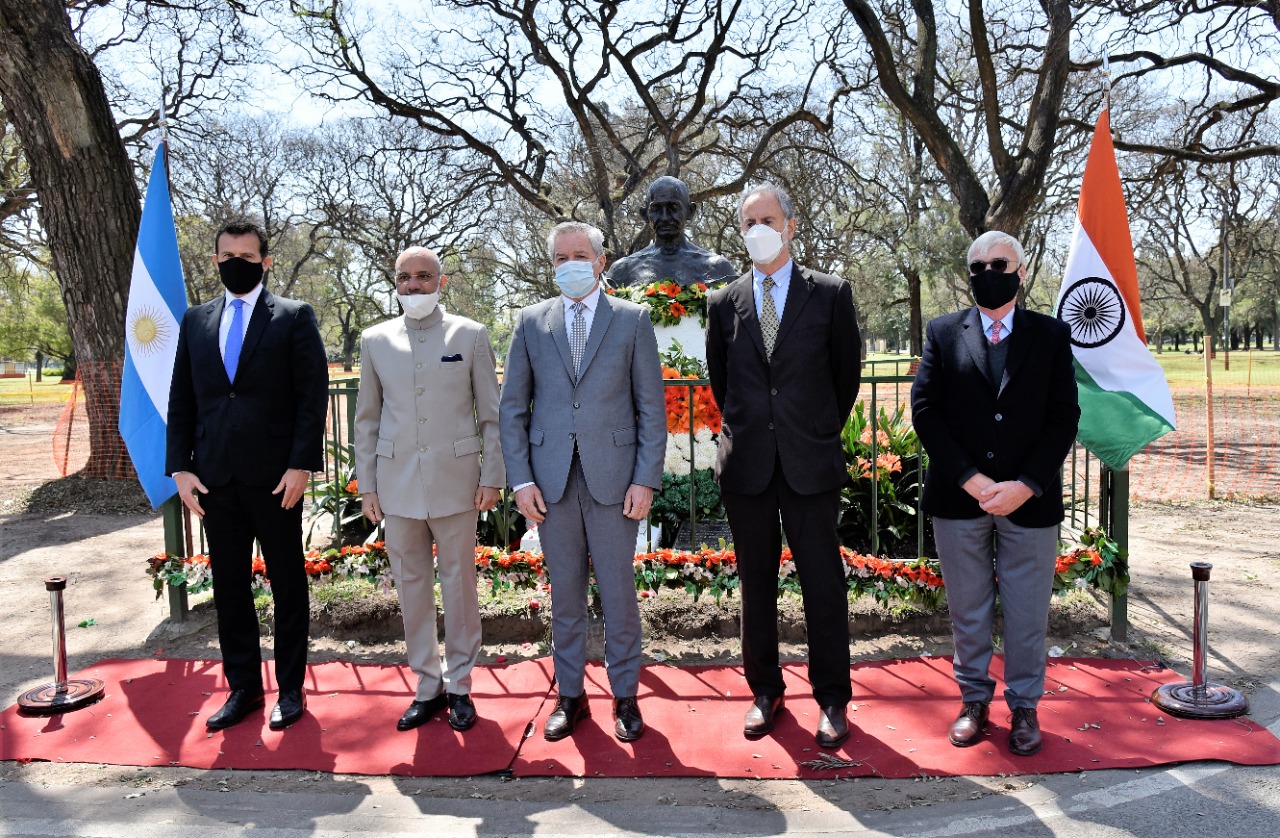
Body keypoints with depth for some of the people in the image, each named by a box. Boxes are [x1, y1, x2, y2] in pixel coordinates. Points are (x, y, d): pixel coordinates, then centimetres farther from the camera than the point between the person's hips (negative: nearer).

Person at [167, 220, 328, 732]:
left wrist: (301, 464, -13)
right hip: (215, 478, 4)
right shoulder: (195, 321, 12)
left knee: (288, 587, 6)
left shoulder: (294, 317, -1)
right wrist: (181, 467, 3)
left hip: (275, 475, -4)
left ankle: (290, 689, 19)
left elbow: (313, 396, -6)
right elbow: (181, 401, 12)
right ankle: (243, 689, 24)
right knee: (229, 588, 11)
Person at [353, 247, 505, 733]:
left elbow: (491, 414, 2)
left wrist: (492, 478, -3)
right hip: (397, 483, 2)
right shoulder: (375, 340, 7)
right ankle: (428, 686, 23)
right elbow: (367, 418, 10)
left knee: (459, 583, 6)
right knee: (410, 585, 9)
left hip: (455, 481, -2)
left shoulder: (470, 335, 1)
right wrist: (367, 486, 6)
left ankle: (459, 685, 21)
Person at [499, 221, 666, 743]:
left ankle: (625, 695, 21)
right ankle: (570, 695, 25)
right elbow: (513, 407, 7)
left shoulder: (632, 319, 4)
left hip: (613, 476, -2)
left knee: (618, 591, 5)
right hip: (552, 479, 2)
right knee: (564, 593, 10)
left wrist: (646, 479, -6)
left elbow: (652, 406, 1)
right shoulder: (531, 322, 9)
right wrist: (521, 479, -1)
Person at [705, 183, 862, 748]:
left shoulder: (830, 295, 0)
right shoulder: (724, 303, 6)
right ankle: (765, 690, 27)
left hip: (811, 462, -2)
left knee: (823, 582, 4)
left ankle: (832, 700, 20)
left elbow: (847, 373, 8)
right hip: (747, 465, 2)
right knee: (756, 582, 11)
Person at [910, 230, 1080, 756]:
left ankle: (1023, 706, 25)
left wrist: (1025, 486, -12)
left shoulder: (1051, 335, 6)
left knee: (1027, 613, 8)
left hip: (1030, 498, 0)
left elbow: (1063, 418, 0)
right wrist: (971, 479, -11)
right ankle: (974, 700, 26)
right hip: (959, 497, 0)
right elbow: (925, 411, -2)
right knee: (967, 611, 11)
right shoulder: (943, 333, 5)